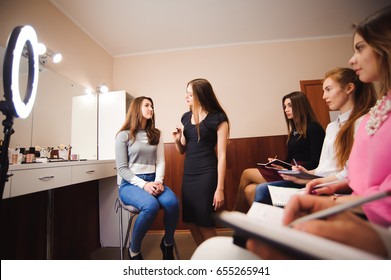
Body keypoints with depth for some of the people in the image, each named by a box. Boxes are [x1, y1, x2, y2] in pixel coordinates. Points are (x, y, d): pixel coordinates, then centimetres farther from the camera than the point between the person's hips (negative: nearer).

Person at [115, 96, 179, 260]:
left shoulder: (156, 134, 13)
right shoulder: (123, 135, 0)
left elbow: (160, 161, 5)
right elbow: (122, 168, -6)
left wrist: (159, 181, -14)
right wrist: (143, 184, -18)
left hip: (152, 180, 4)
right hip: (130, 184, -3)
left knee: (173, 202, -27)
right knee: (151, 205, -34)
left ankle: (168, 244, 3)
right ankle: (134, 250, -3)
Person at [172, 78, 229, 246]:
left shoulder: (218, 119, -7)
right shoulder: (186, 117, 10)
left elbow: (221, 155, -9)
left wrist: (220, 188, -12)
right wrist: (177, 140, -6)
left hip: (207, 175, -6)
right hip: (188, 175, 6)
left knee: (205, 224, 4)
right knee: (190, 223, 14)